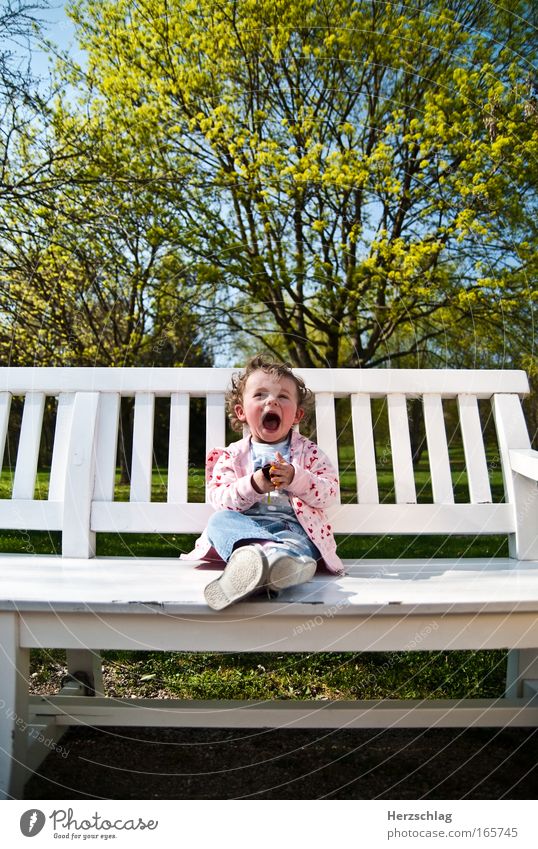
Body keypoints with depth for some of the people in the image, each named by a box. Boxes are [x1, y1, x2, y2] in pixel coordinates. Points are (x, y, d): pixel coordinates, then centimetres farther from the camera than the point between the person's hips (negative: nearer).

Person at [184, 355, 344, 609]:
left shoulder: (308, 451, 14)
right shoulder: (232, 455, 13)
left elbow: (329, 491, 3)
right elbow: (218, 498, 0)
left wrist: (294, 478, -15)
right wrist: (253, 485, -18)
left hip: (293, 525, 0)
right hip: (244, 525, 1)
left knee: (295, 543, -36)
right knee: (219, 520, -31)